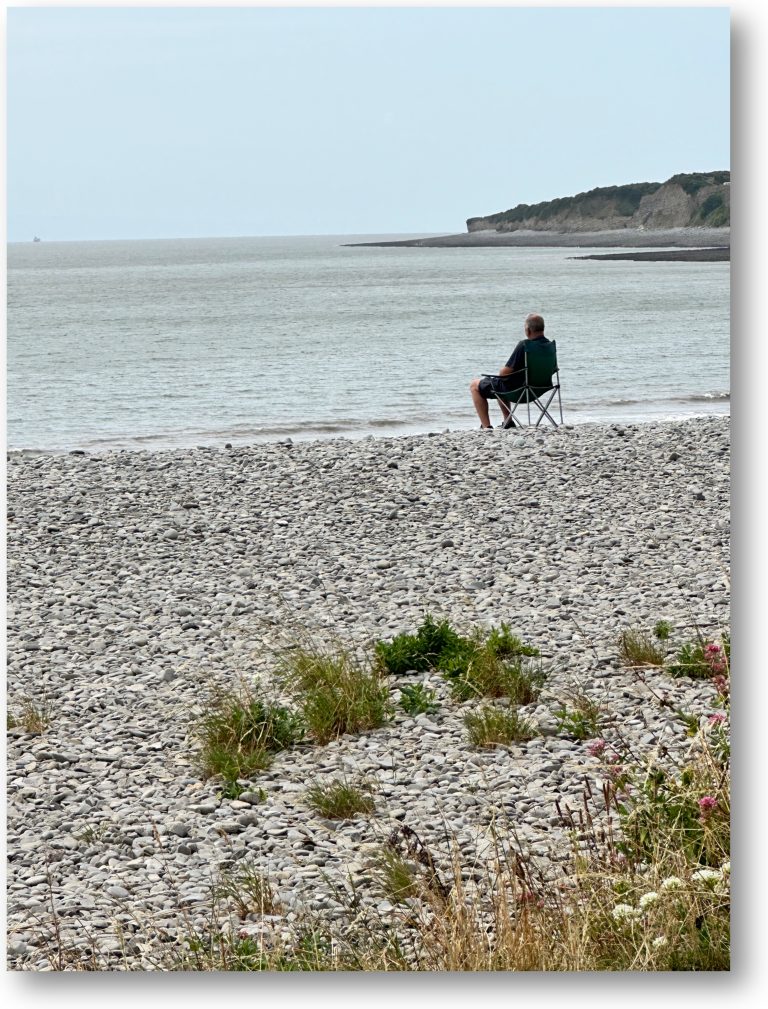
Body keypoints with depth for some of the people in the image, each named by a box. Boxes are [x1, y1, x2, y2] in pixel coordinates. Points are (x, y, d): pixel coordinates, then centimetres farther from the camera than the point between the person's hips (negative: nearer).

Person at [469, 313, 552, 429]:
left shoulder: (524, 345, -28)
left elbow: (504, 373, -24)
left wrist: (501, 371, 2)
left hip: (515, 389, -8)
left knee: (474, 385, 13)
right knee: (498, 383, 38)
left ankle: (486, 426, 7)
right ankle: (507, 421, 37)